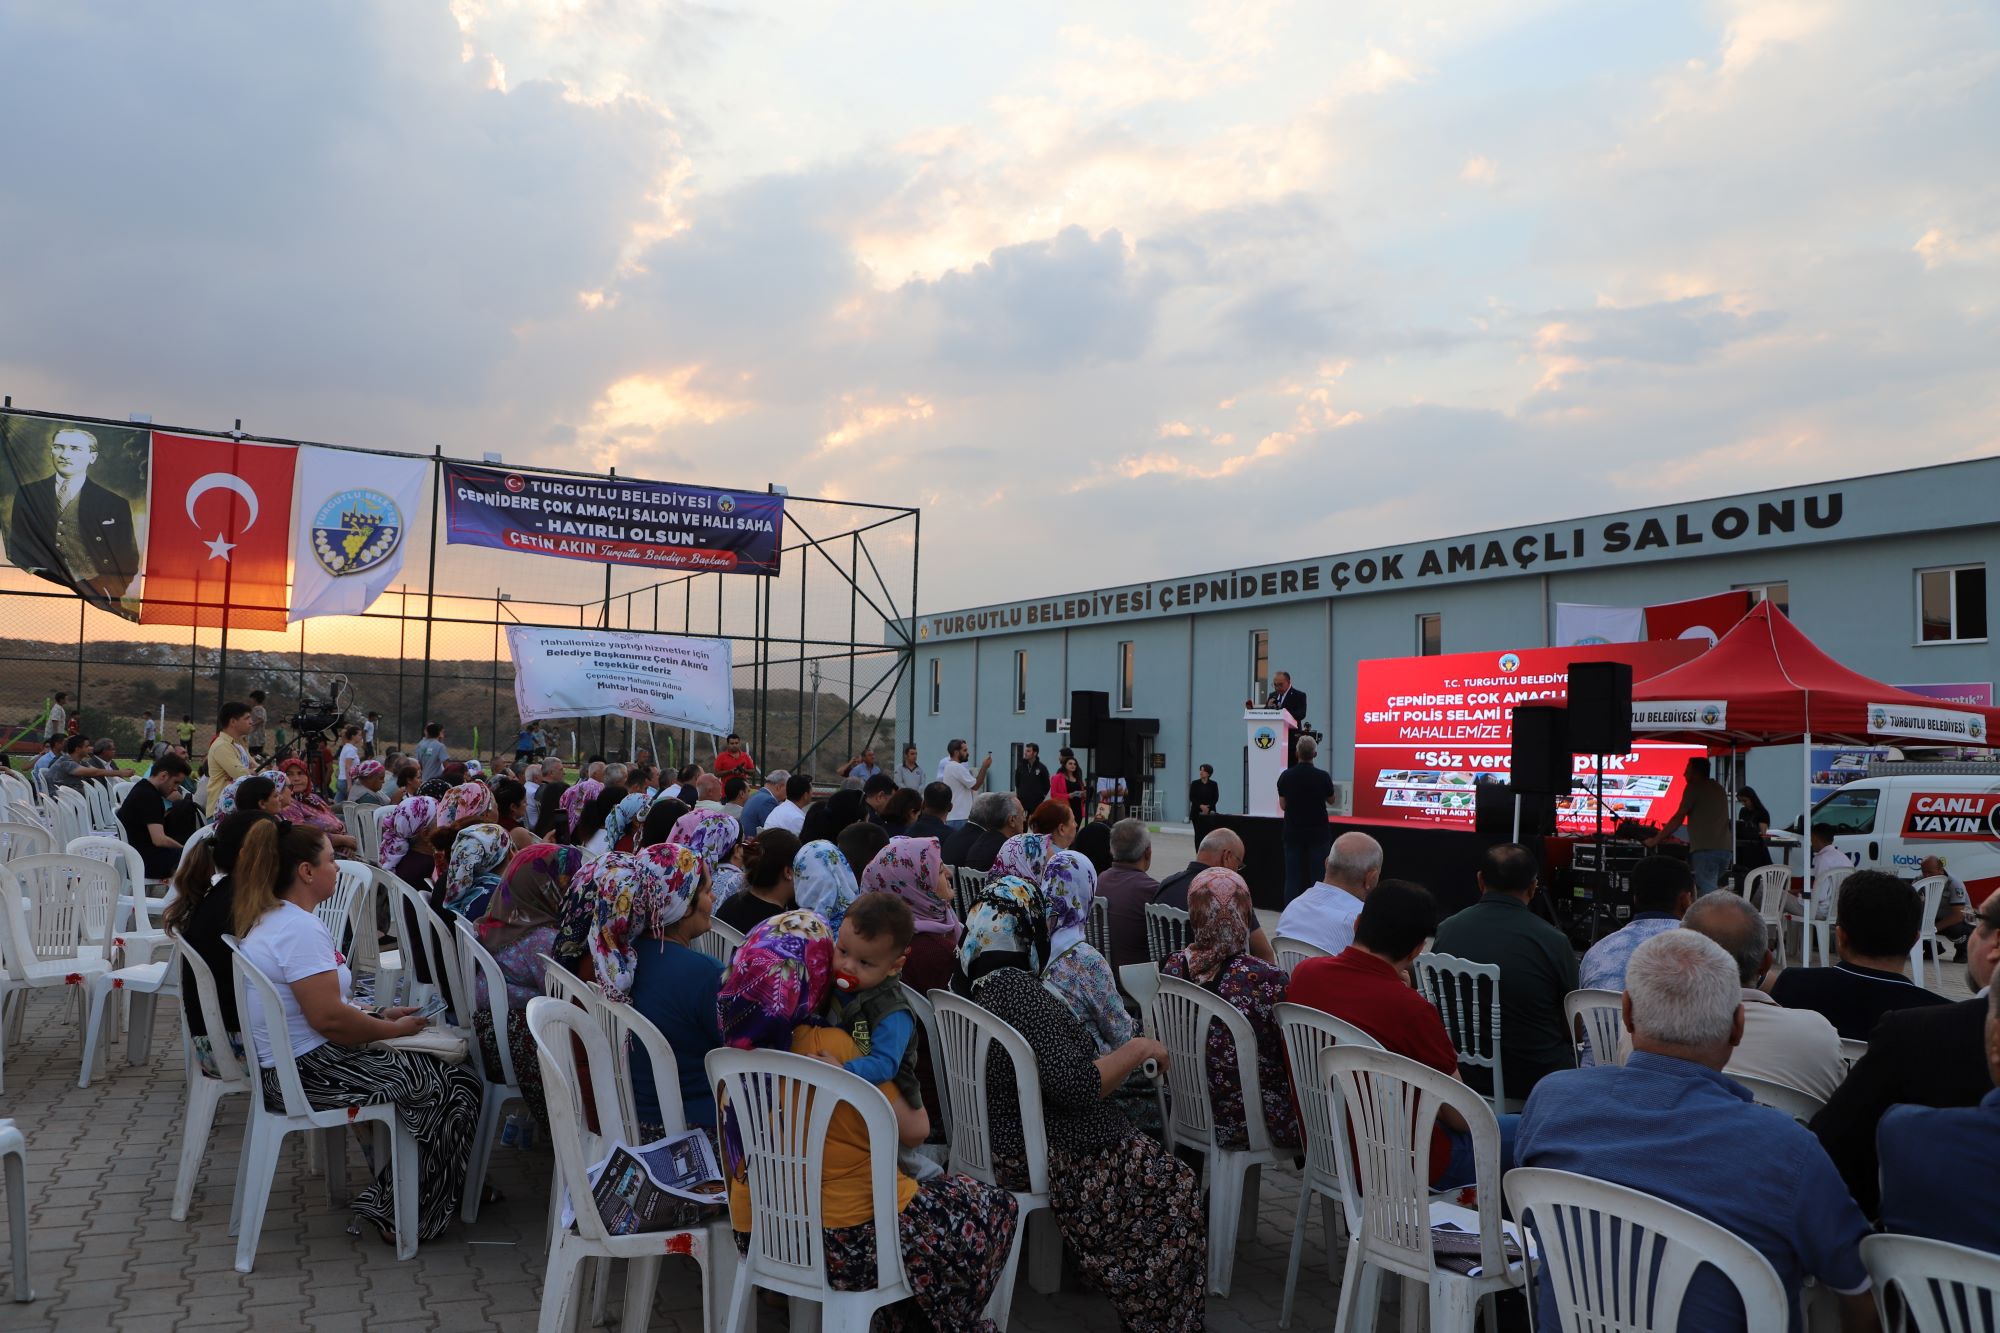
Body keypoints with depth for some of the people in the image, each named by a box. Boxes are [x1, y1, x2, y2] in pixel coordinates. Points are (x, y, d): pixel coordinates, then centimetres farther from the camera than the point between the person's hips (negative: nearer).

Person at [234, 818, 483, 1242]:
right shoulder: (300, 928, -22)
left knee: (435, 1067, 15)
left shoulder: (267, 919, 12)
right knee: (457, 1088, -7)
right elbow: (328, 1017, -27)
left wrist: (380, 1016, 12)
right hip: (309, 1071, -11)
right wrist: (394, 1029, -12)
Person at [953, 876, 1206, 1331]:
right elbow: (1076, 1087, -29)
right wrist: (1139, 1049, -17)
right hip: (1044, 1160, -9)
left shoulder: (965, 983, 2)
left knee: (1151, 1158, 21)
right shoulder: (1016, 989, -26)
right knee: (1176, 1186, 6)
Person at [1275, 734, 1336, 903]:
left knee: (1292, 876, 4)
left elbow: (1283, 806, 2)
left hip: (1293, 833, 1)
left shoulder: (1286, 776, -5)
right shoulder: (1322, 776, -9)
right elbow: (1331, 801, 8)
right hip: (1318, 833, -1)